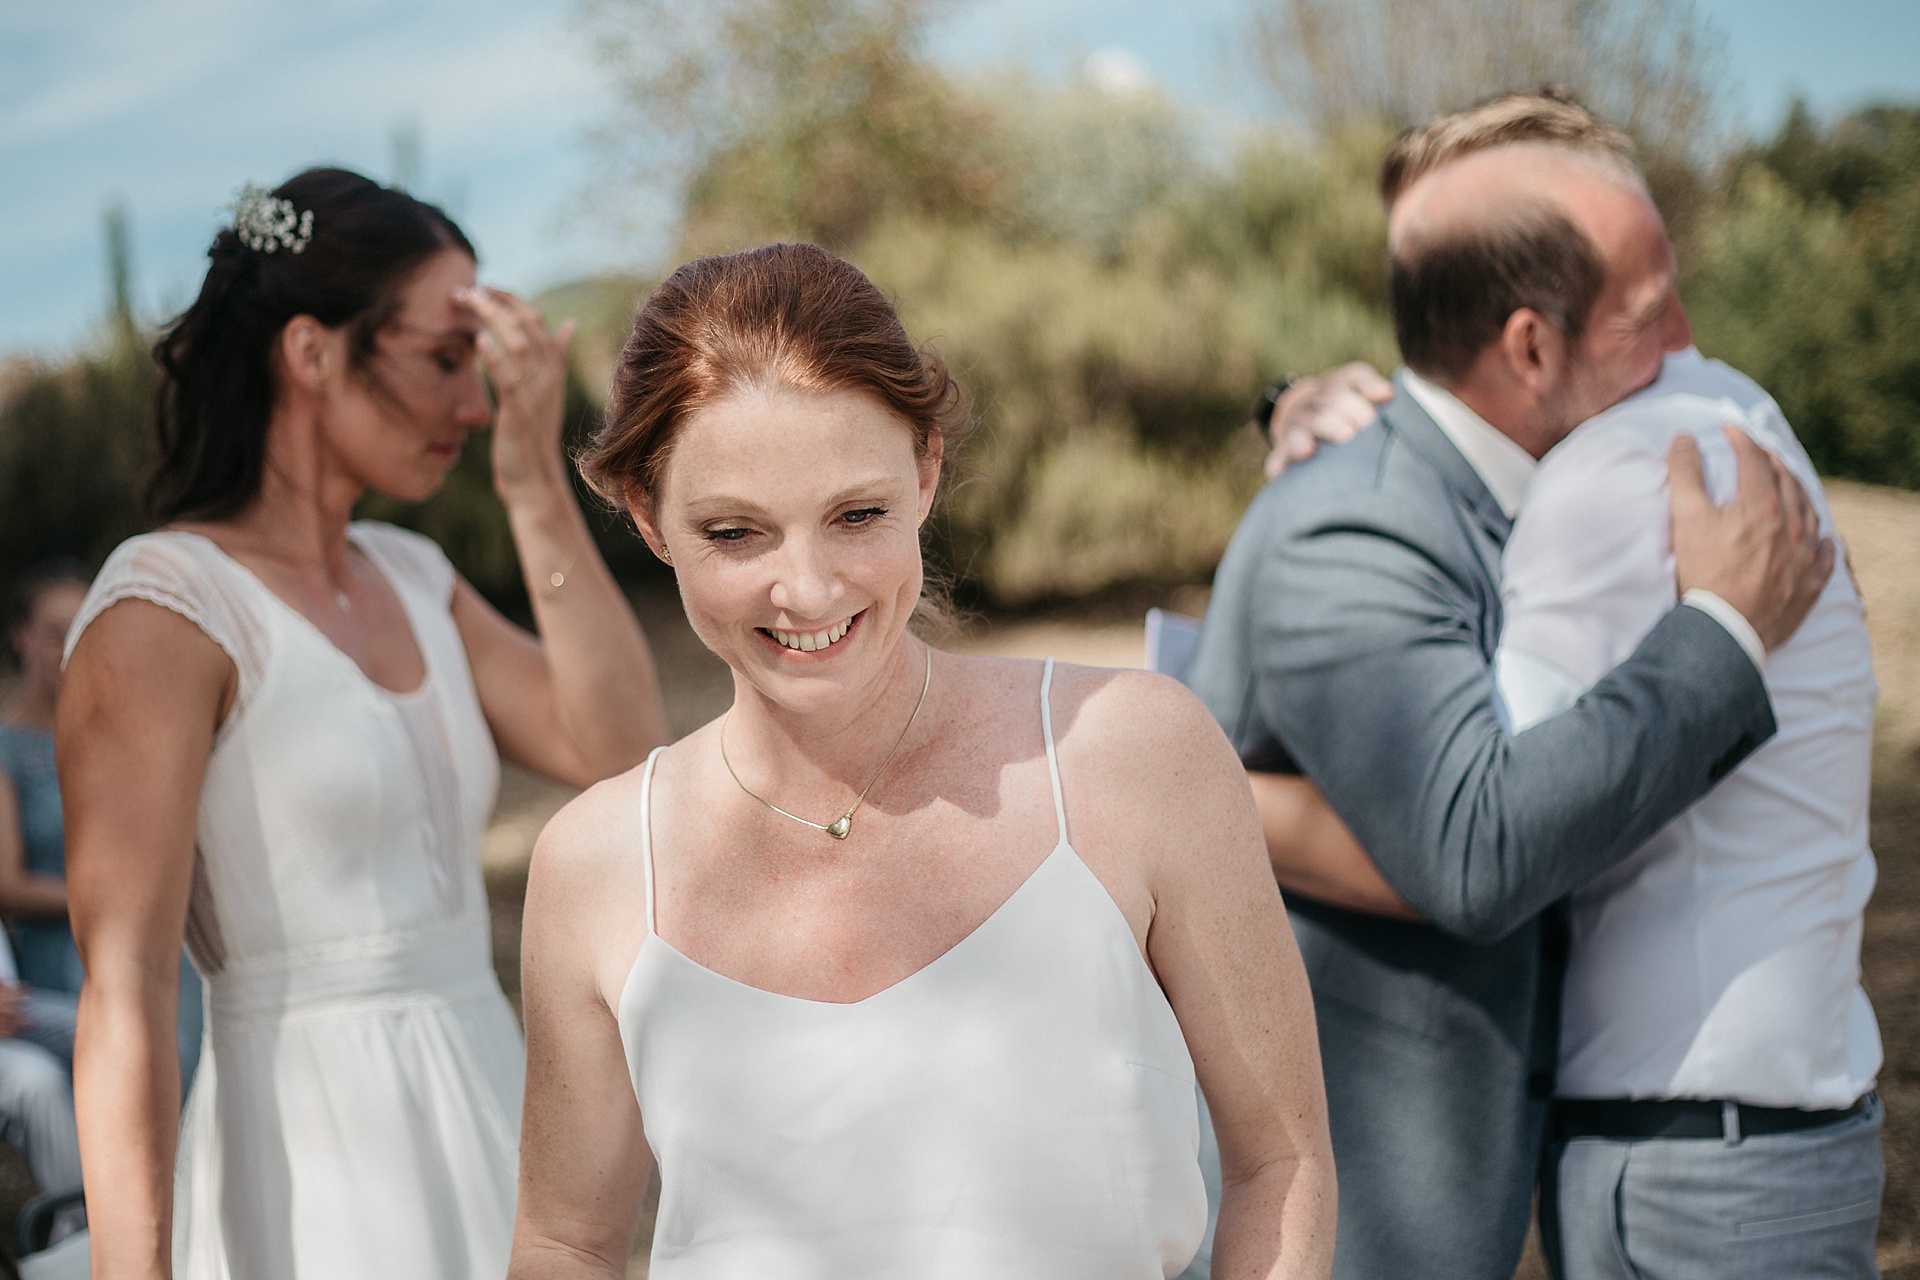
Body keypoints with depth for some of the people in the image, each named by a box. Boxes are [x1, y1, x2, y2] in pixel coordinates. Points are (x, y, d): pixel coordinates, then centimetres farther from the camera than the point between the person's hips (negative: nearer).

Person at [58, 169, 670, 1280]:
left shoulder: (412, 579, 11)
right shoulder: (163, 611, -12)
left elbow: (624, 752, -2)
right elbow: (122, 996, -18)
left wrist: (537, 485, -4)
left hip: (482, 1135, 8)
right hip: (314, 1174, -7)